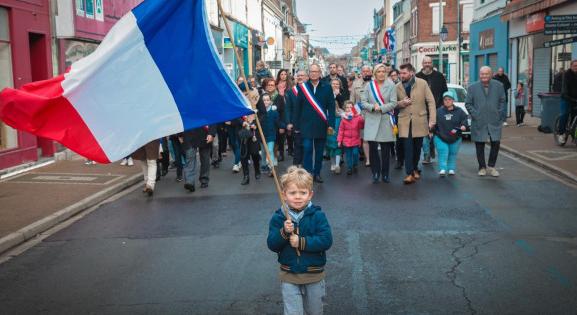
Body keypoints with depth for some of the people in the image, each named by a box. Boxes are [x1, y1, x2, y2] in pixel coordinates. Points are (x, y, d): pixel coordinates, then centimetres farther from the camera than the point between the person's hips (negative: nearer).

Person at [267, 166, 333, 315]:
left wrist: (302, 242, -26)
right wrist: (284, 232, -28)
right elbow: (272, 245, -10)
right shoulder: (278, 218, -7)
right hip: (289, 276, 0)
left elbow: (326, 240, -19)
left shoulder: (317, 215, -11)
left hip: (314, 275, 0)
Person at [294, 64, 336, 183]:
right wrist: (297, 125, 2)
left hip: (321, 125, 1)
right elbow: (298, 107, 5)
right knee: (307, 149, -6)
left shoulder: (327, 88, 3)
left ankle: (317, 173, 20)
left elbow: (331, 107, 1)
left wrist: (331, 124, -5)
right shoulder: (303, 87, 3)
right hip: (306, 125, -1)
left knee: (319, 151, 8)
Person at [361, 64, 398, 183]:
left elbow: (393, 103, -5)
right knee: (372, 148, -3)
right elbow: (363, 102, 3)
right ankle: (375, 173, 11)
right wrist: (373, 107, -14)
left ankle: (385, 174, 16)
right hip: (372, 120, 1)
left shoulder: (391, 85, 1)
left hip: (386, 120, -1)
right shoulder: (369, 86, 7)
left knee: (386, 149, 3)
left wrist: (381, 108, -15)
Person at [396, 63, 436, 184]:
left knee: (417, 147, 12)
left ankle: (415, 169, 32)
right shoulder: (397, 87, 2)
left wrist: (432, 119, -9)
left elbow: (431, 101, -2)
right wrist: (401, 103, -10)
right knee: (408, 148, -9)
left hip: (419, 121, 0)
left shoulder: (422, 83, -2)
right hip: (405, 122, 0)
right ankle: (410, 174, -7)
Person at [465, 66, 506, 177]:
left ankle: (491, 167, 14)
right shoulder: (472, 87, 3)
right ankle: (482, 168, 17)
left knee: (496, 144, -2)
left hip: (495, 122, 1)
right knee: (480, 146, 3)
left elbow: (502, 101, 11)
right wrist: (475, 115, -5)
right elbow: (468, 104, 5)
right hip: (479, 122, -1)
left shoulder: (498, 86, 6)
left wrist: (500, 114, 1)